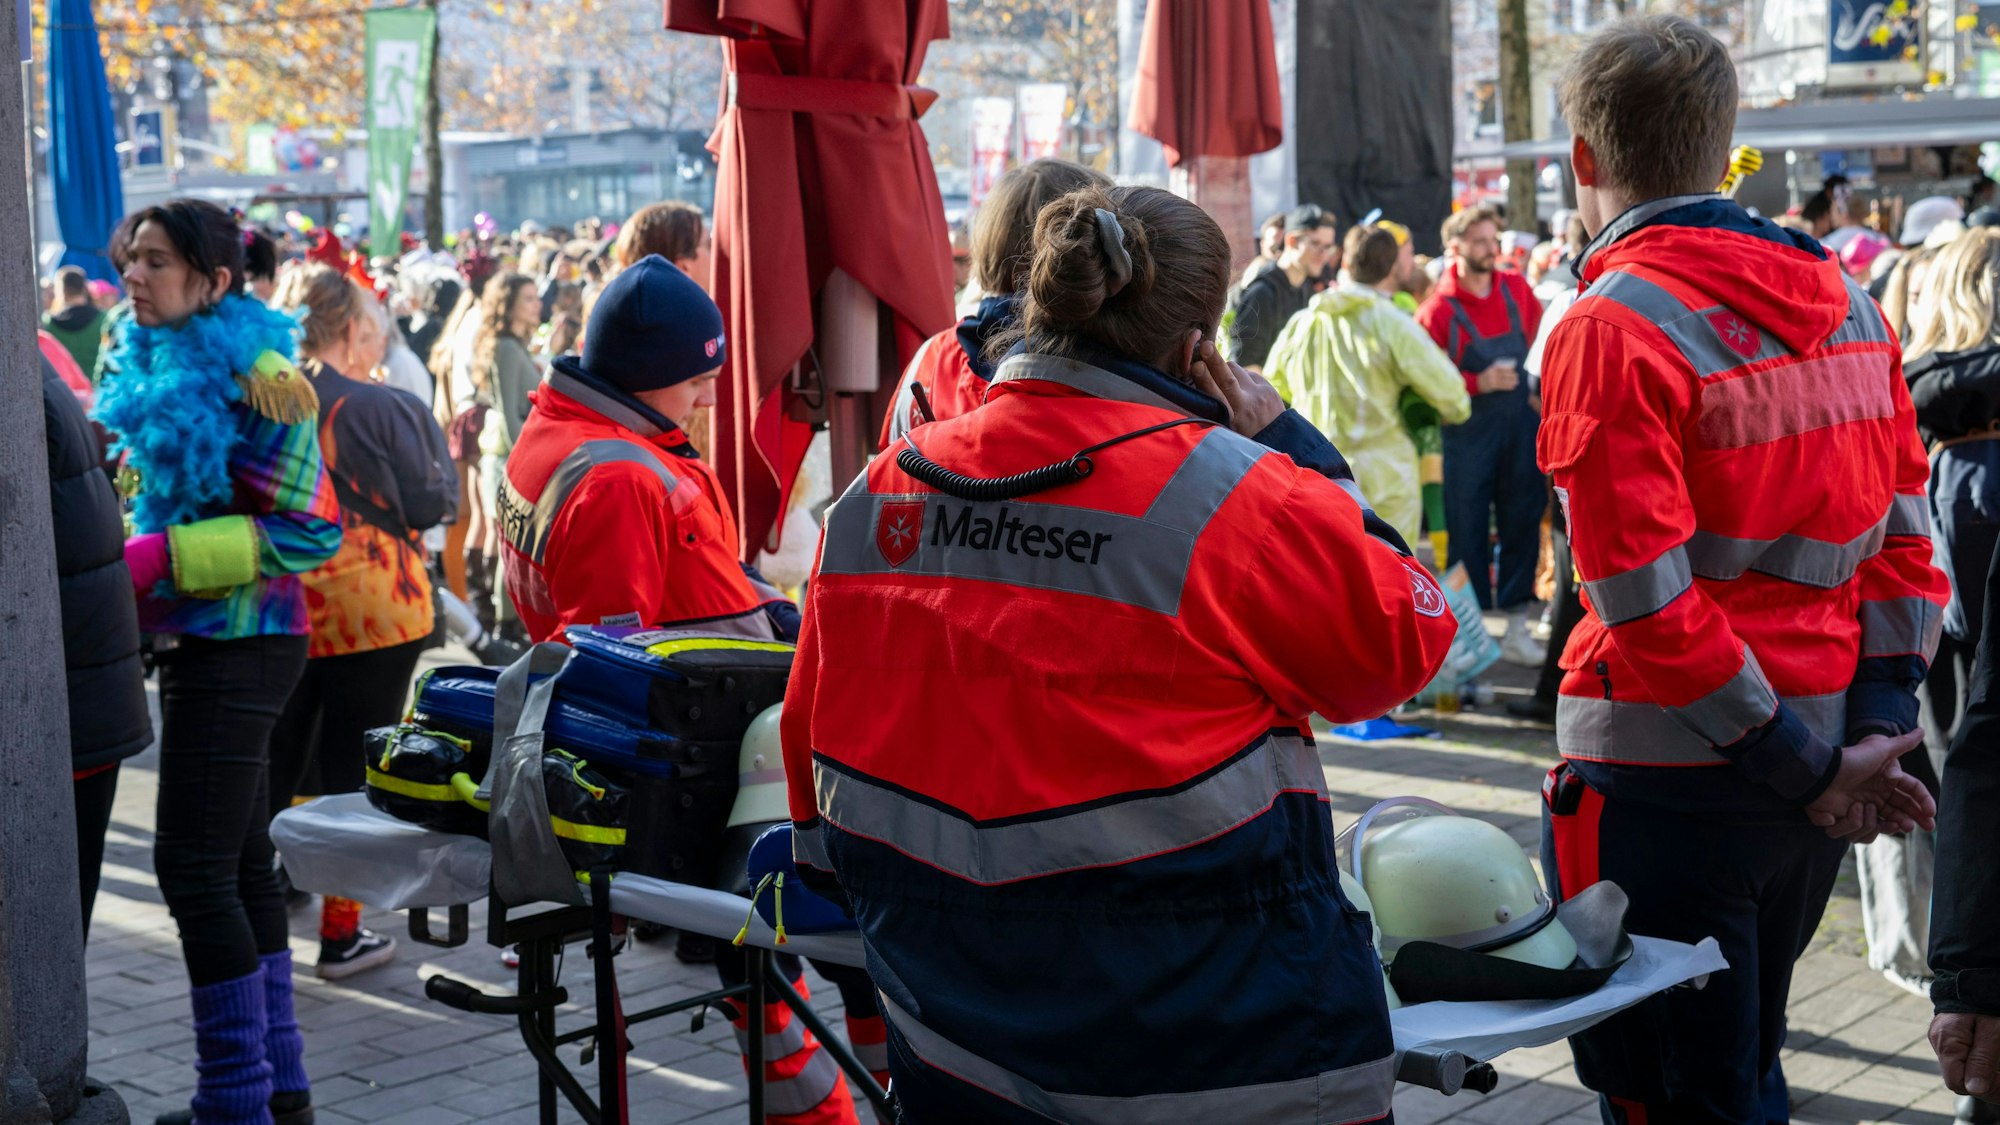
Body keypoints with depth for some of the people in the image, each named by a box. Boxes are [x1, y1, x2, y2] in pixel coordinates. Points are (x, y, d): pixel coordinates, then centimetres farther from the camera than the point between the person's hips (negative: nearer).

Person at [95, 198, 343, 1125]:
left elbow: (309, 530, -18)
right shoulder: (149, 366, 12)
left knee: (194, 865, -8)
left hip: (239, 647, -9)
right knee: (240, 860, 14)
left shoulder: (254, 378, -14)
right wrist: (121, 556, 6)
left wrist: (162, 557, -21)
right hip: (201, 642, 9)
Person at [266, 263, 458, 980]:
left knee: (270, 766, 15)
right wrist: (431, 433, 8)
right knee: (352, 767, 5)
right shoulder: (381, 409, -13)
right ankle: (341, 934, 11)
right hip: (370, 611, -4)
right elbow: (432, 504, -6)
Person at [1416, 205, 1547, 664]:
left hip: (1520, 423, 4)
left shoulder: (1516, 289, 4)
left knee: (1522, 520, 7)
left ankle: (1516, 627, 16)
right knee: (1467, 530, 1)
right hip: (1468, 432, -4)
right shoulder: (1438, 309, -10)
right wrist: (1477, 384, -18)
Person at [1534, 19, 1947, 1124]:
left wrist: (1802, 769, -13)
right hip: (1815, 749, 7)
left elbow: (1649, 599, -21)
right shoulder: (1844, 301, 7)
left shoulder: (1609, 330, -16)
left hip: (1670, 782, -7)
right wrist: (1877, 723, 1)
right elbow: (1903, 528, 6)